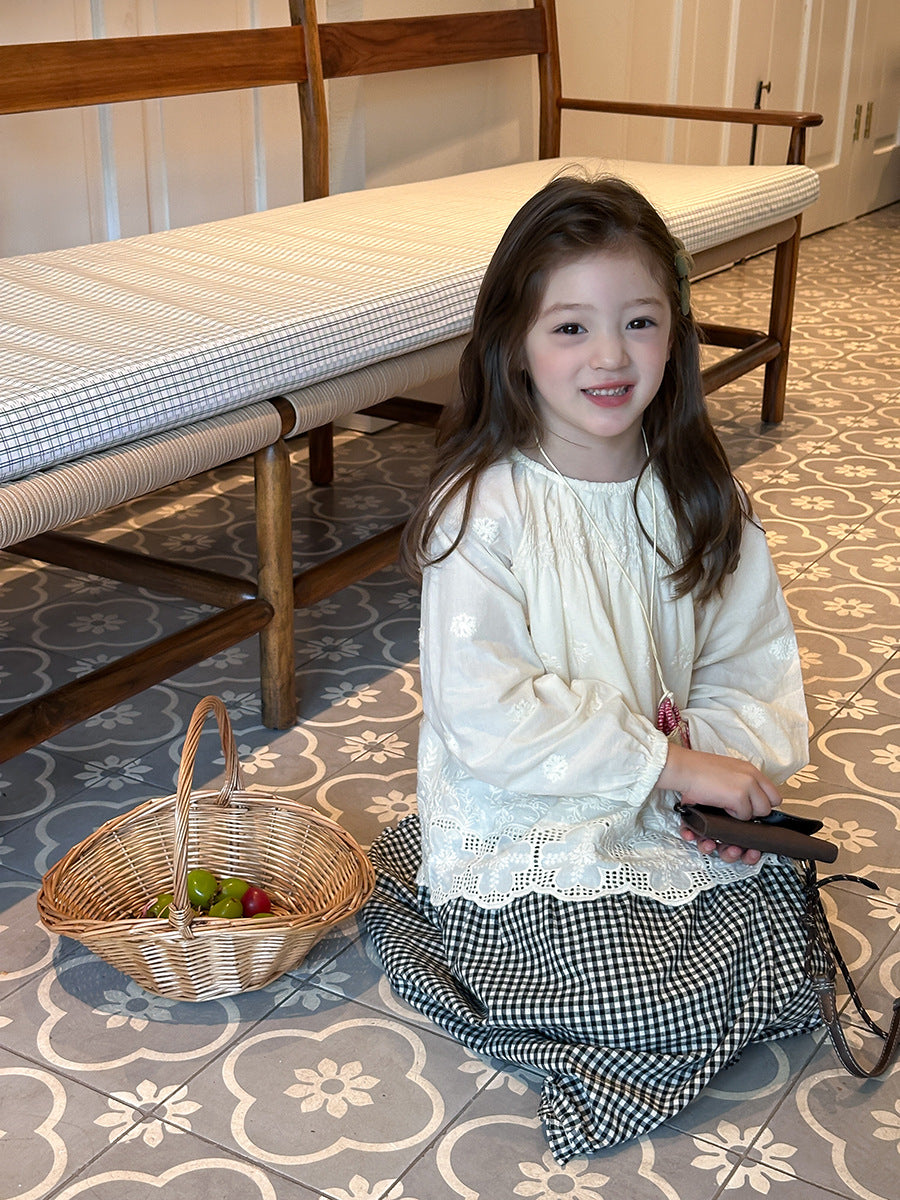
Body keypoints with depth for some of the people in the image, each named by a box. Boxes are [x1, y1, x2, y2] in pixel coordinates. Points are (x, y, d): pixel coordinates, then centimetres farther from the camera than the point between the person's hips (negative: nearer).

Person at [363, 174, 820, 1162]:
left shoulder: (698, 497, 0)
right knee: (668, 1002, -17)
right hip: (524, 833, -6)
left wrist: (728, 754, -18)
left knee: (782, 909, -7)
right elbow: (486, 713, -24)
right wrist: (667, 766, -24)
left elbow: (755, 655, 3)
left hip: (675, 816, 6)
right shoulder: (482, 512, -19)